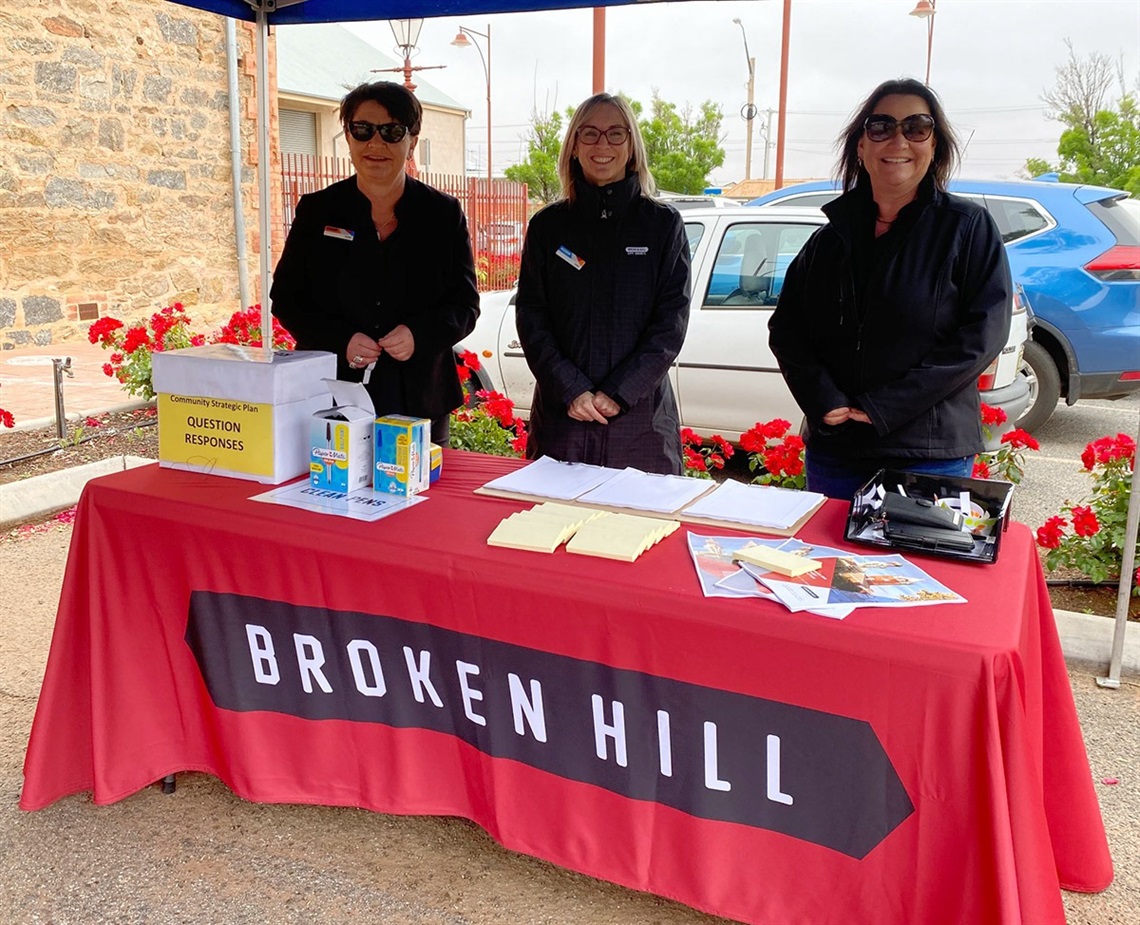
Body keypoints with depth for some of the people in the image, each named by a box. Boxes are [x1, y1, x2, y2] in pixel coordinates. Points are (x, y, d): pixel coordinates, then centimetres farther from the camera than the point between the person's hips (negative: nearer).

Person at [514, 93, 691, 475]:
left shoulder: (663, 223, 4)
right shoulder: (548, 225, 7)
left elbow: (672, 322, -2)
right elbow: (531, 319, 2)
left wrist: (618, 393, -11)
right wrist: (572, 391, -11)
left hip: (641, 416, -1)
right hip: (561, 412, 1)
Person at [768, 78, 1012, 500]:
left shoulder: (967, 227, -1)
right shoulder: (831, 238, 10)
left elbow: (982, 334, -10)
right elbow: (786, 330, 8)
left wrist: (884, 407, -16)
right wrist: (824, 401, -11)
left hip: (931, 454, -3)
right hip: (832, 449, 4)